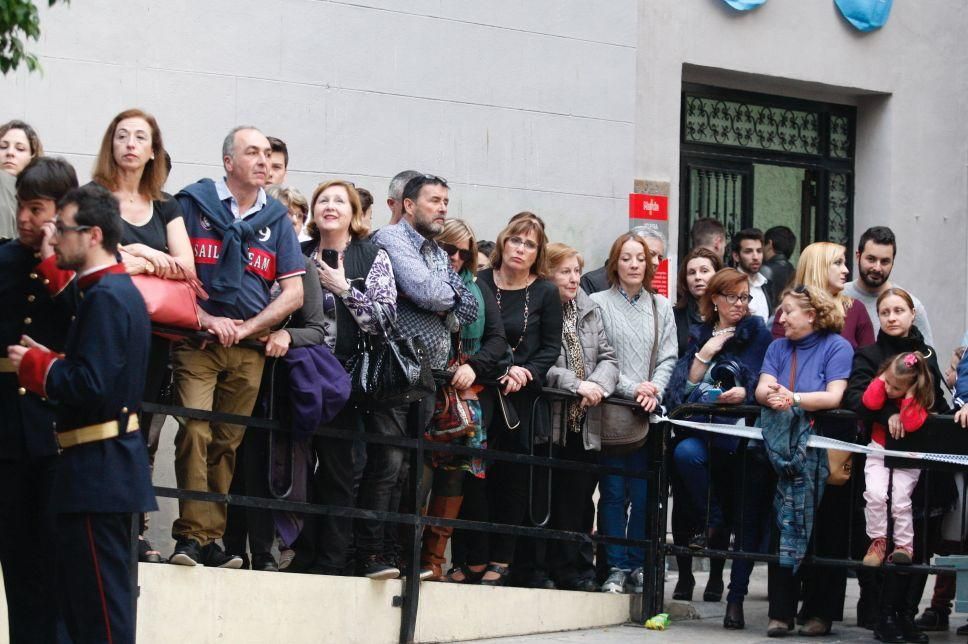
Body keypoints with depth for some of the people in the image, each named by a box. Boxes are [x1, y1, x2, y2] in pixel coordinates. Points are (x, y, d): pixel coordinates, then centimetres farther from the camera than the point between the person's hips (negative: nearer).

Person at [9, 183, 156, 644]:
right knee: (77, 601, 16)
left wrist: (34, 365, -10)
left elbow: (91, 385, -24)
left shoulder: (105, 297, -16)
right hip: (106, 466, 11)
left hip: (98, 468, -11)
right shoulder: (121, 291, 15)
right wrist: (45, 361, 9)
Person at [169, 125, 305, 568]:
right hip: (197, 342, -3)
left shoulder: (276, 220, 13)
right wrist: (207, 319, -10)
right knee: (196, 431, -17)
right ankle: (194, 535, -16)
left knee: (227, 443, 2)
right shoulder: (194, 204, 4)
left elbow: (294, 293, 9)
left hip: (249, 347, 3)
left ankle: (205, 539, 6)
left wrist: (246, 328, -3)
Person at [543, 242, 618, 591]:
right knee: (554, 496, -2)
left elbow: (608, 357, 9)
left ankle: (578, 567, 10)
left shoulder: (591, 311, 14)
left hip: (586, 421, 5)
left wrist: (598, 385, -11)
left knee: (581, 494, 5)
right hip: (551, 418, -5)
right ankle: (562, 567, 4)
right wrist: (577, 385, -17)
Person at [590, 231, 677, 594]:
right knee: (613, 491, -4)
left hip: (647, 413, 3)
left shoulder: (660, 307, 15)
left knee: (643, 493, 1)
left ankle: (638, 566, 7)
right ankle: (616, 567, 0)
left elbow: (668, 357, 10)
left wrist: (654, 391, -7)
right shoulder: (599, 304, 4)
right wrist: (630, 388, -13)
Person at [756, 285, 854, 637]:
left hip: (825, 452, -4)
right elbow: (763, 388, 1)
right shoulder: (778, 348, 16)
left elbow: (834, 397, -12)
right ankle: (780, 612, -4)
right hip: (784, 447, 4)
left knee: (826, 533, 0)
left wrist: (793, 399, -22)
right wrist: (771, 396, -22)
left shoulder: (837, 347, 0)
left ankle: (821, 612, 7)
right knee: (784, 529, -4)